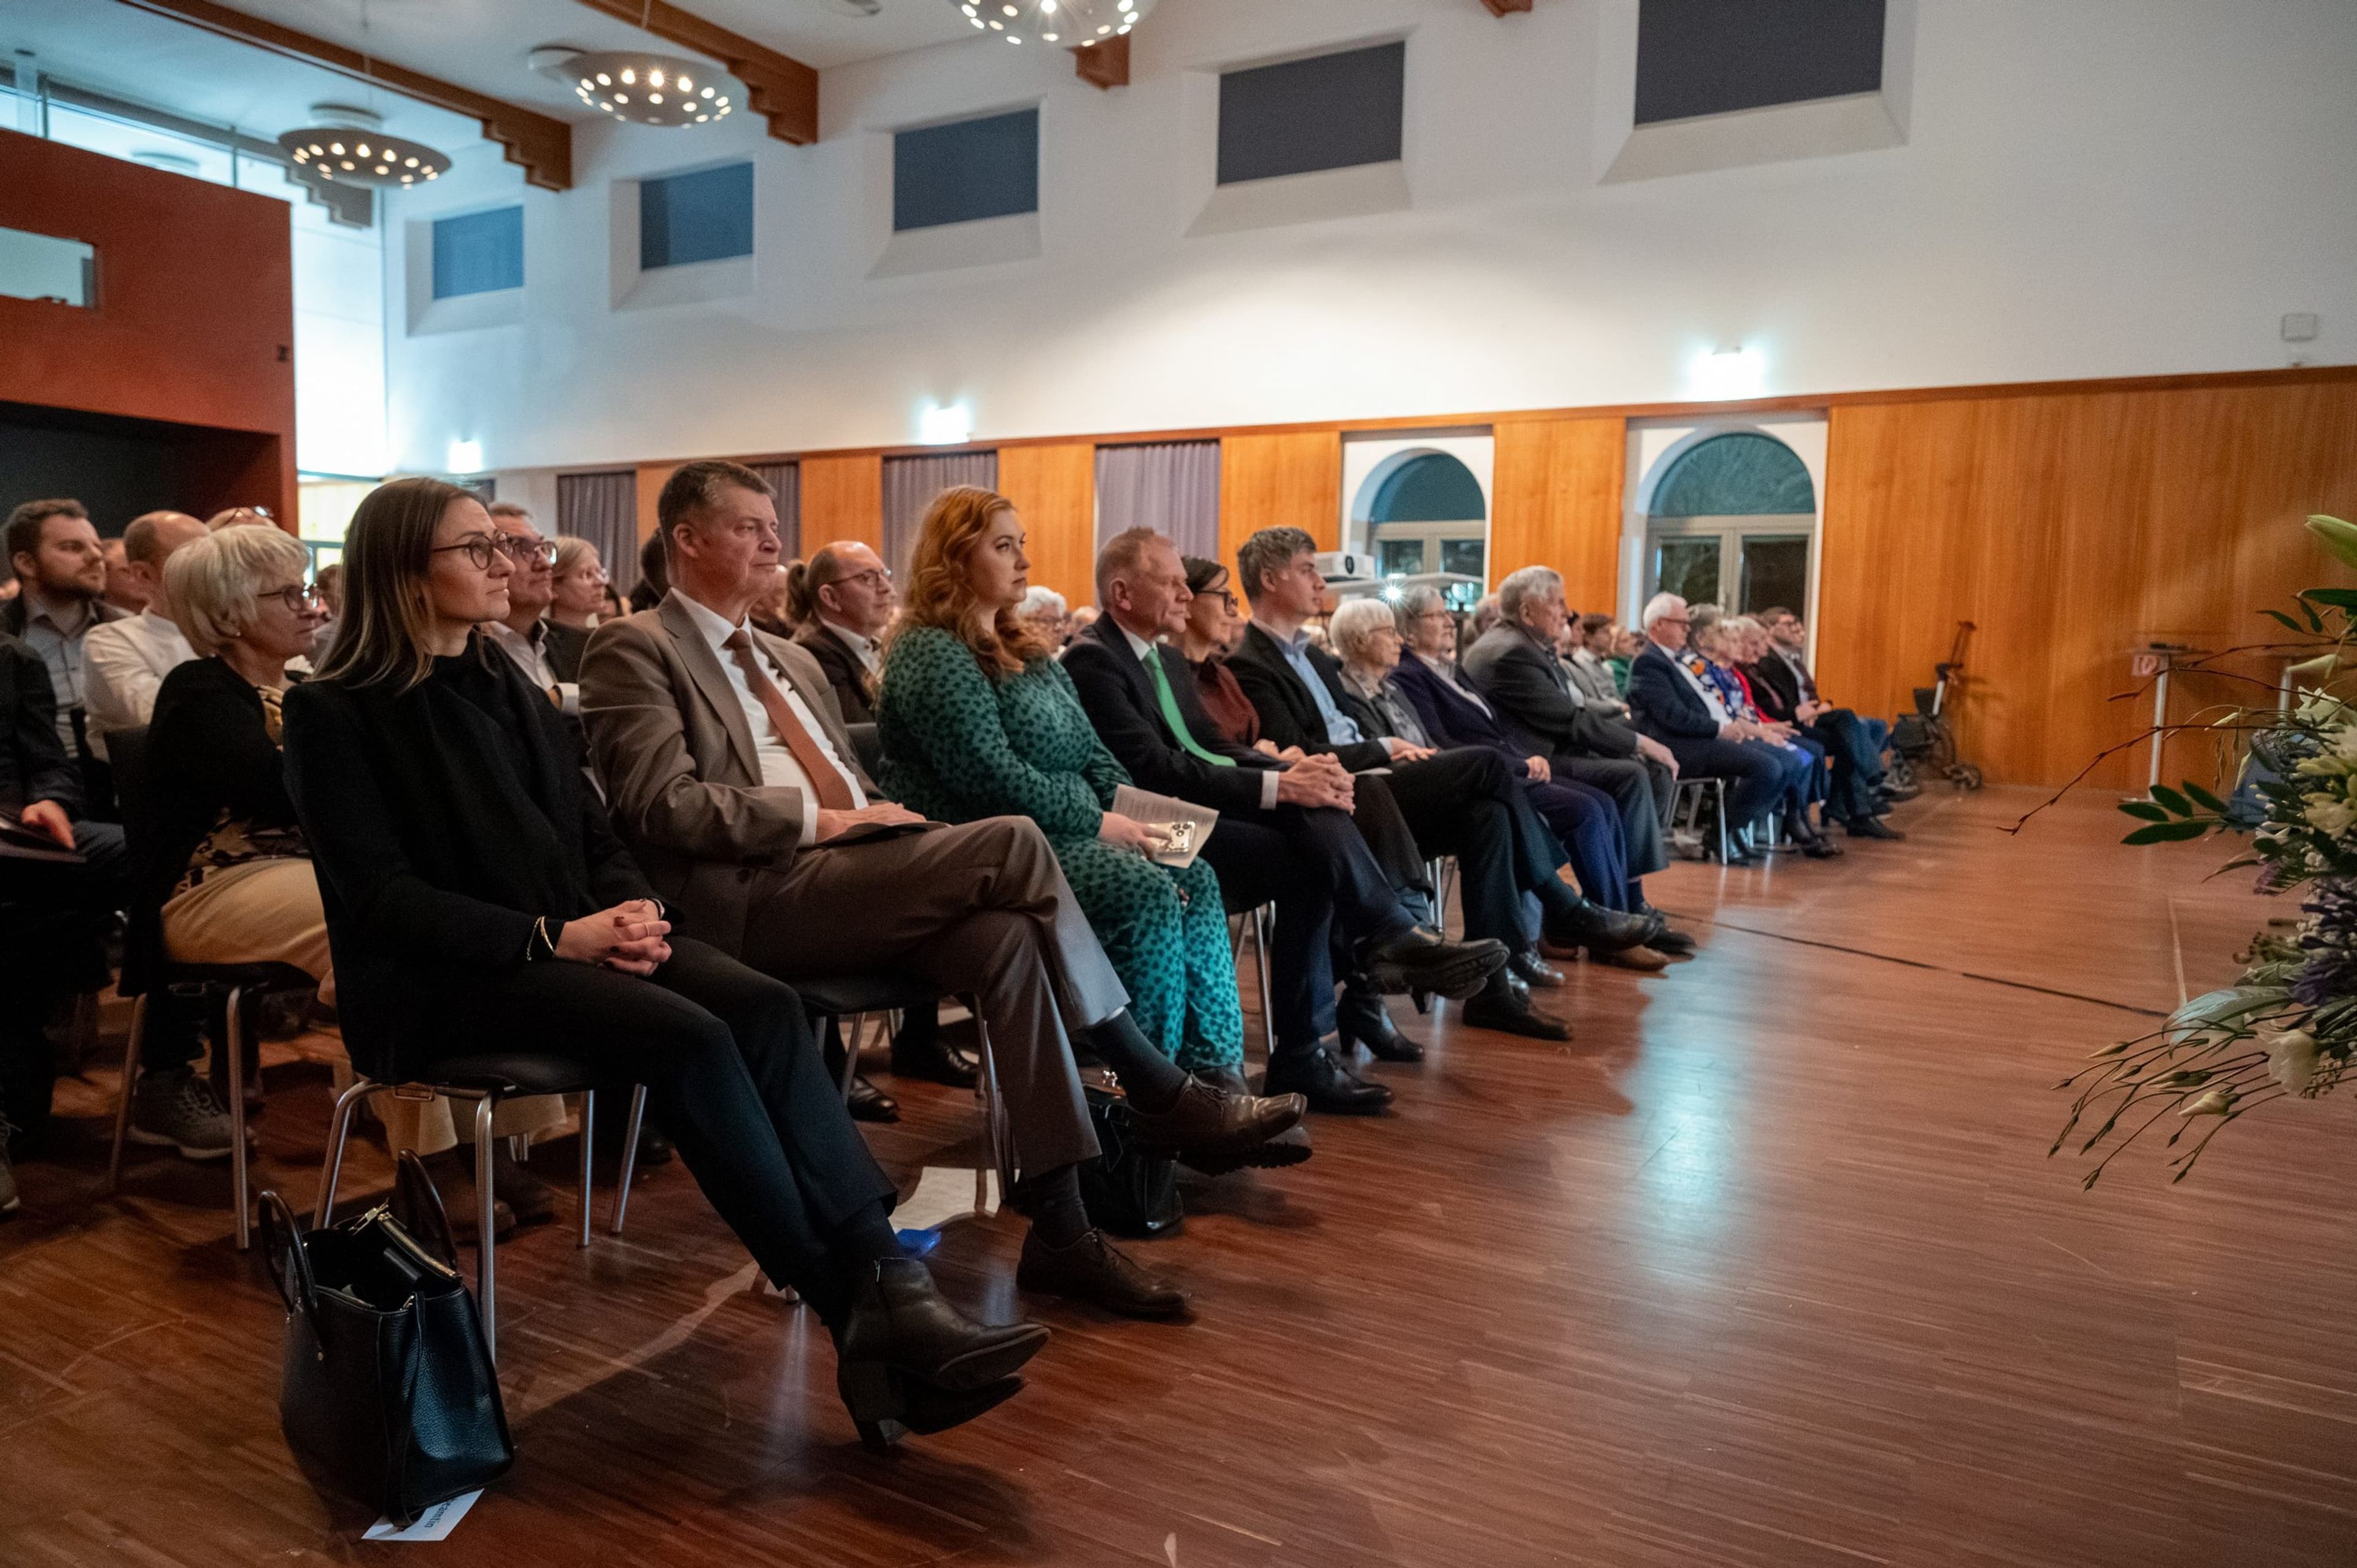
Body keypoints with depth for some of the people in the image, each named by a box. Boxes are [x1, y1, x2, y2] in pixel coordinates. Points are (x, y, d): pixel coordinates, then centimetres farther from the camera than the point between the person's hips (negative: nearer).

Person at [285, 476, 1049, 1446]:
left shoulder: (509, 690, 18)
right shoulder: (335, 713, -2)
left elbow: (594, 835, 16)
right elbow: (383, 896, -11)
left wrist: (631, 908, -7)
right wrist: (556, 937, -22)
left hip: (571, 941, 6)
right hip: (443, 983, -6)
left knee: (765, 1006, -24)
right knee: (690, 1038, -31)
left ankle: (888, 1284, -32)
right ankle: (855, 1317, -26)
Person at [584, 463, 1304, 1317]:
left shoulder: (792, 660, 28)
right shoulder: (636, 651, 3)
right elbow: (661, 803, -12)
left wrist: (877, 817, 3)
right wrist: (820, 819, -14)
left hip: (849, 879, 8)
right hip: (757, 898, -7)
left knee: (1006, 937, -25)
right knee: (1011, 842, -24)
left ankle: (1060, 1226, -19)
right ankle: (1164, 1096, -14)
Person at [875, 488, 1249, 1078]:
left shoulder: (1023, 647, 19)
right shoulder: (929, 654, -10)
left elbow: (1088, 748, 17)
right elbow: (994, 779, -19)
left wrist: (1132, 808, -1)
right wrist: (1098, 823, -16)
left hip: (1063, 832, 8)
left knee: (1194, 879, -13)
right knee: (1147, 891, -26)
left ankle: (1216, 1067, -14)